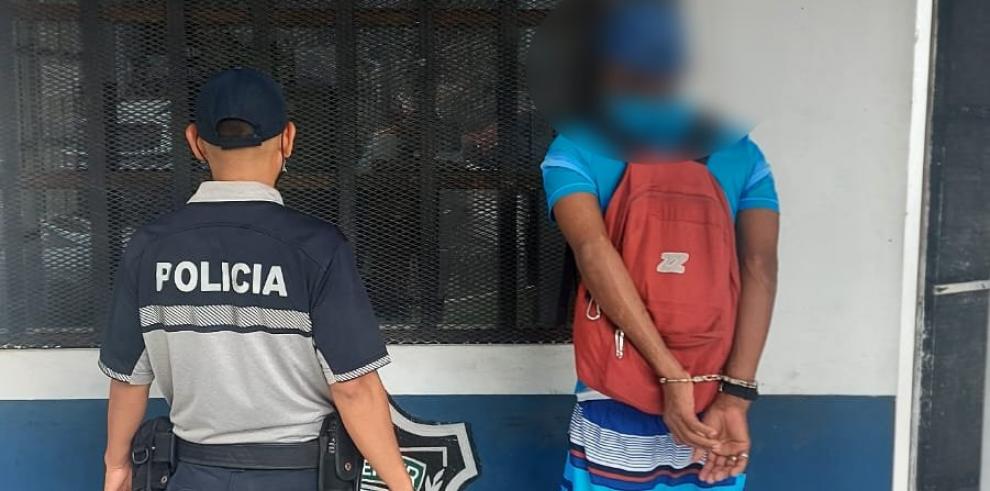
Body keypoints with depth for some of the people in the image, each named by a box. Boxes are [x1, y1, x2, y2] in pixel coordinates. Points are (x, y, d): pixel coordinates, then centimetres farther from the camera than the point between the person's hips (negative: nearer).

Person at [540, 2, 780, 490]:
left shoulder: (574, 152, -4)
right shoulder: (740, 154, 3)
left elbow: (592, 249, -20)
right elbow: (759, 268, -9)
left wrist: (672, 373, -23)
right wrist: (734, 396, -15)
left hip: (617, 416, -2)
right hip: (714, 403, 3)